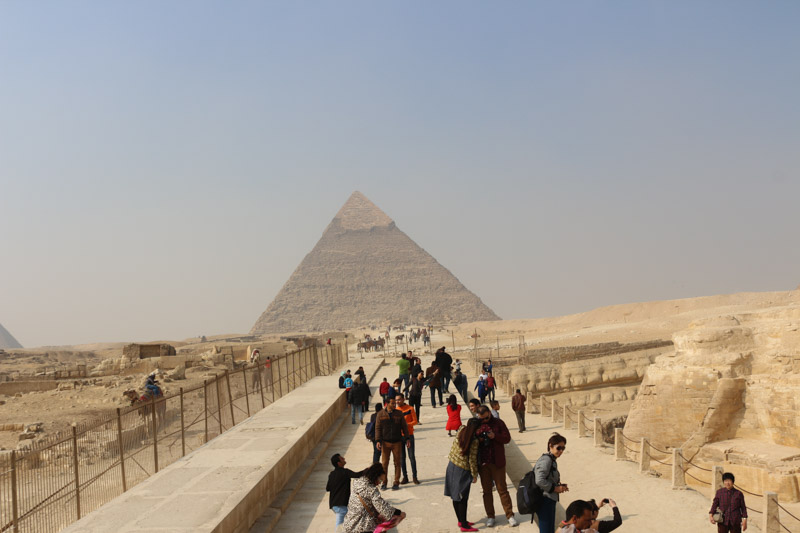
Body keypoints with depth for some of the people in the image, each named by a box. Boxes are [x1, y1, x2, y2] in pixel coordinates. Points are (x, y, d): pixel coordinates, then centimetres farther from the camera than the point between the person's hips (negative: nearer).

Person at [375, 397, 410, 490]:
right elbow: (378, 428, 1)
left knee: (397, 463, 3)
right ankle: (384, 482, 10)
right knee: (384, 463, 0)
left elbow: (404, 427, 9)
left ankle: (396, 483, 10)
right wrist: (378, 440, -7)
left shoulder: (399, 414, 3)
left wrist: (407, 438, 3)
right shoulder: (380, 414, 1)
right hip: (385, 442, -1)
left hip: (397, 442, 1)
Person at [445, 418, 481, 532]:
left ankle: (460, 520, 28)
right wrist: (474, 475, -5)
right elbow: (472, 460, -16)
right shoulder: (474, 441, -20)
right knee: (462, 498, 0)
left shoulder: (461, 430, -5)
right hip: (462, 470, -7)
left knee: (455, 496, 14)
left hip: (452, 466, 7)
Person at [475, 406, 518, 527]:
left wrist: (495, 436, -21)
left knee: (502, 489, 0)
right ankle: (490, 516, 16)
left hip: (497, 462, -2)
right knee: (487, 490, 8)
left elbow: (507, 438, -4)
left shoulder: (498, 423, -1)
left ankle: (510, 515, 4)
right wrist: (478, 440, -13)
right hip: (482, 463, 2)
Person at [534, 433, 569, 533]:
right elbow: (540, 481, -27)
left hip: (549, 501, 10)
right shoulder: (546, 460, -16)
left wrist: (559, 486, 5)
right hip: (544, 501, -10)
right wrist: (555, 488, -17)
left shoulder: (552, 460, 15)